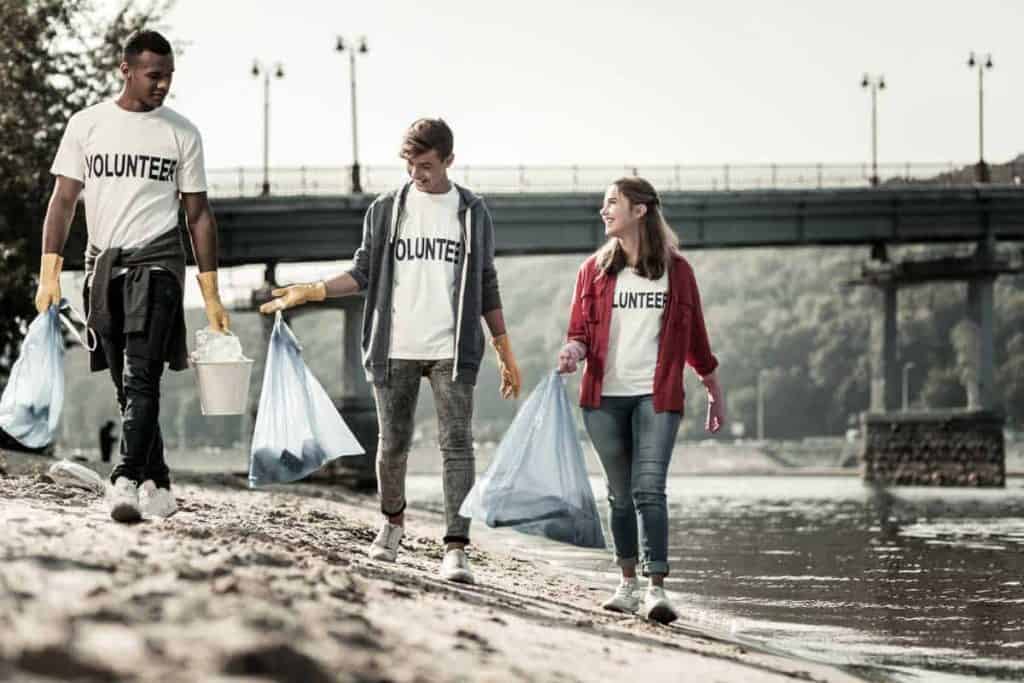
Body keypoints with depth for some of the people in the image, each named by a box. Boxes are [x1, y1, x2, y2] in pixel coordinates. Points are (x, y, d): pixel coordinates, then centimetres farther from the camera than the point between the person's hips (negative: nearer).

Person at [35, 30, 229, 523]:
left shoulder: (181, 134, 3)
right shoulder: (87, 125, 4)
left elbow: (198, 214, 6)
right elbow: (64, 200, 4)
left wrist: (211, 295, 3)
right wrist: (49, 274, -5)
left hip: (156, 260, -2)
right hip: (102, 262, 3)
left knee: (141, 376, -16)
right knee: (127, 385, 7)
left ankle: (127, 480, -24)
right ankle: (156, 483, 15)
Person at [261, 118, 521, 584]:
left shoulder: (472, 213, 8)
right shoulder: (385, 210, 8)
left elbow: (486, 286, 11)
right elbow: (364, 273, 8)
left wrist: (506, 353, 9)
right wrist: (312, 291, -8)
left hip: (453, 351, -1)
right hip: (395, 349, 1)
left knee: (456, 444, -11)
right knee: (393, 444, 7)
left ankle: (456, 549, -15)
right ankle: (392, 521, 33)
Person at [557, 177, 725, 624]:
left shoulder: (676, 270, 4)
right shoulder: (594, 269, 8)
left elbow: (694, 337, 12)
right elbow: (580, 331, 9)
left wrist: (714, 393, 17)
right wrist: (574, 351, -15)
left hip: (656, 396, -3)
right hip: (605, 395, 3)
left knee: (648, 490, -14)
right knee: (620, 494, 9)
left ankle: (657, 590, -17)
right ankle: (629, 582, 22)